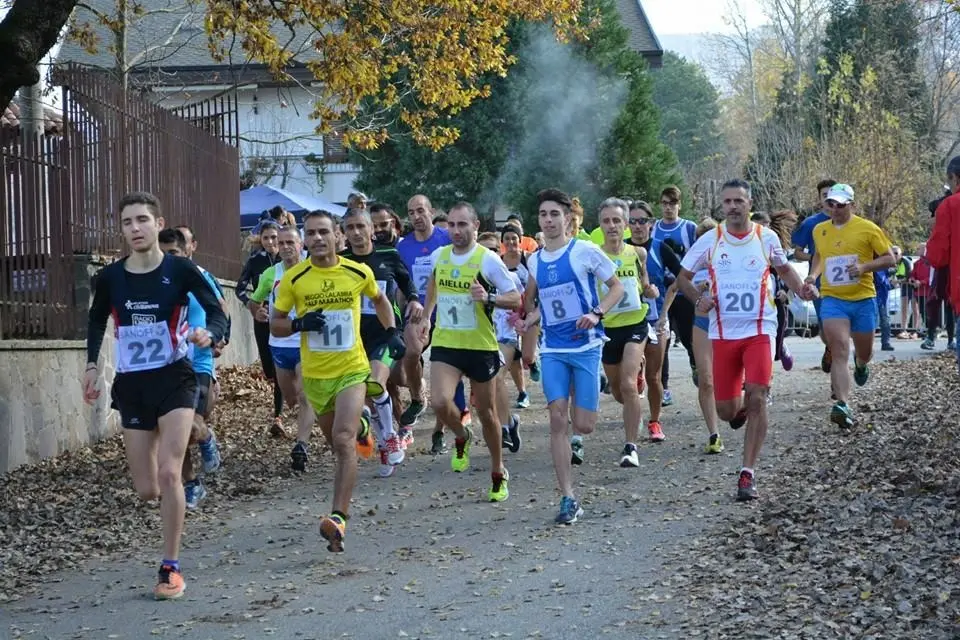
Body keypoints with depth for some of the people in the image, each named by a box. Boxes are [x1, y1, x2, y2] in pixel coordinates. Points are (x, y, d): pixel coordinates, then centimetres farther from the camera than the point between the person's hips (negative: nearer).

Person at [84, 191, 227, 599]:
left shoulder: (180, 270, -10)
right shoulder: (109, 278, -2)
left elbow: (217, 312, -8)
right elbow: (97, 320, 17)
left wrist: (208, 334, -29)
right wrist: (92, 365, 8)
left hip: (173, 378, -3)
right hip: (131, 384, 3)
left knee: (168, 473, -17)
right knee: (146, 490, 5)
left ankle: (171, 568, -6)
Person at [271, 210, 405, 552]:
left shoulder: (358, 273, -3)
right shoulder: (293, 278, -6)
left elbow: (379, 299, 19)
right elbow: (275, 324, 1)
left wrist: (392, 332, 6)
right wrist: (300, 323, -18)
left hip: (352, 369, -2)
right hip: (315, 374, 2)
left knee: (343, 440, -20)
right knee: (338, 441, 17)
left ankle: (339, 518, -24)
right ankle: (361, 426, 55)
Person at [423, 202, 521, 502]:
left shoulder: (488, 260, -11)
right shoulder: (438, 256, 3)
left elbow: (515, 300, -9)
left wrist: (488, 299, -26)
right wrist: (426, 314, 28)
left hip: (481, 346, -3)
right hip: (445, 344, 3)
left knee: (486, 412, 8)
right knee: (439, 402, -19)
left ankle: (498, 474, 27)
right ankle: (462, 437, 15)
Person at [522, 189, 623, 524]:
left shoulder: (586, 251, -5)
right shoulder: (534, 260, 10)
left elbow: (617, 287, 0)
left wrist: (596, 313, -16)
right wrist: (531, 317, 5)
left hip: (586, 346, -3)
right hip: (552, 349, 3)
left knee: (584, 424, -6)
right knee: (557, 418, -8)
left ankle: (576, 438, 35)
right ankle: (568, 499, -5)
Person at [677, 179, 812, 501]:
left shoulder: (767, 238, 0)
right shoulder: (710, 240, -1)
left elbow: (784, 269, 19)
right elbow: (683, 277, 9)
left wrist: (800, 290, -1)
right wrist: (698, 298, -11)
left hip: (759, 330, -1)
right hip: (722, 333, 1)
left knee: (757, 397, -15)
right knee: (725, 409, 3)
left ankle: (747, 474, -8)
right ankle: (740, 409, 43)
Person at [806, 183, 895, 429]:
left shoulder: (868, 229, -5)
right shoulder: (819, 230, 7)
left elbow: (890, 259, -3)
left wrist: (865, 266, -18)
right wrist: (814, 274, 7)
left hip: (863, 300, -1)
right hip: (833, 300, 1)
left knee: (865, 353, 16)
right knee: (839, 353, -16)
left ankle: (860, 363, 54)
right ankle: (843, 405, -25)